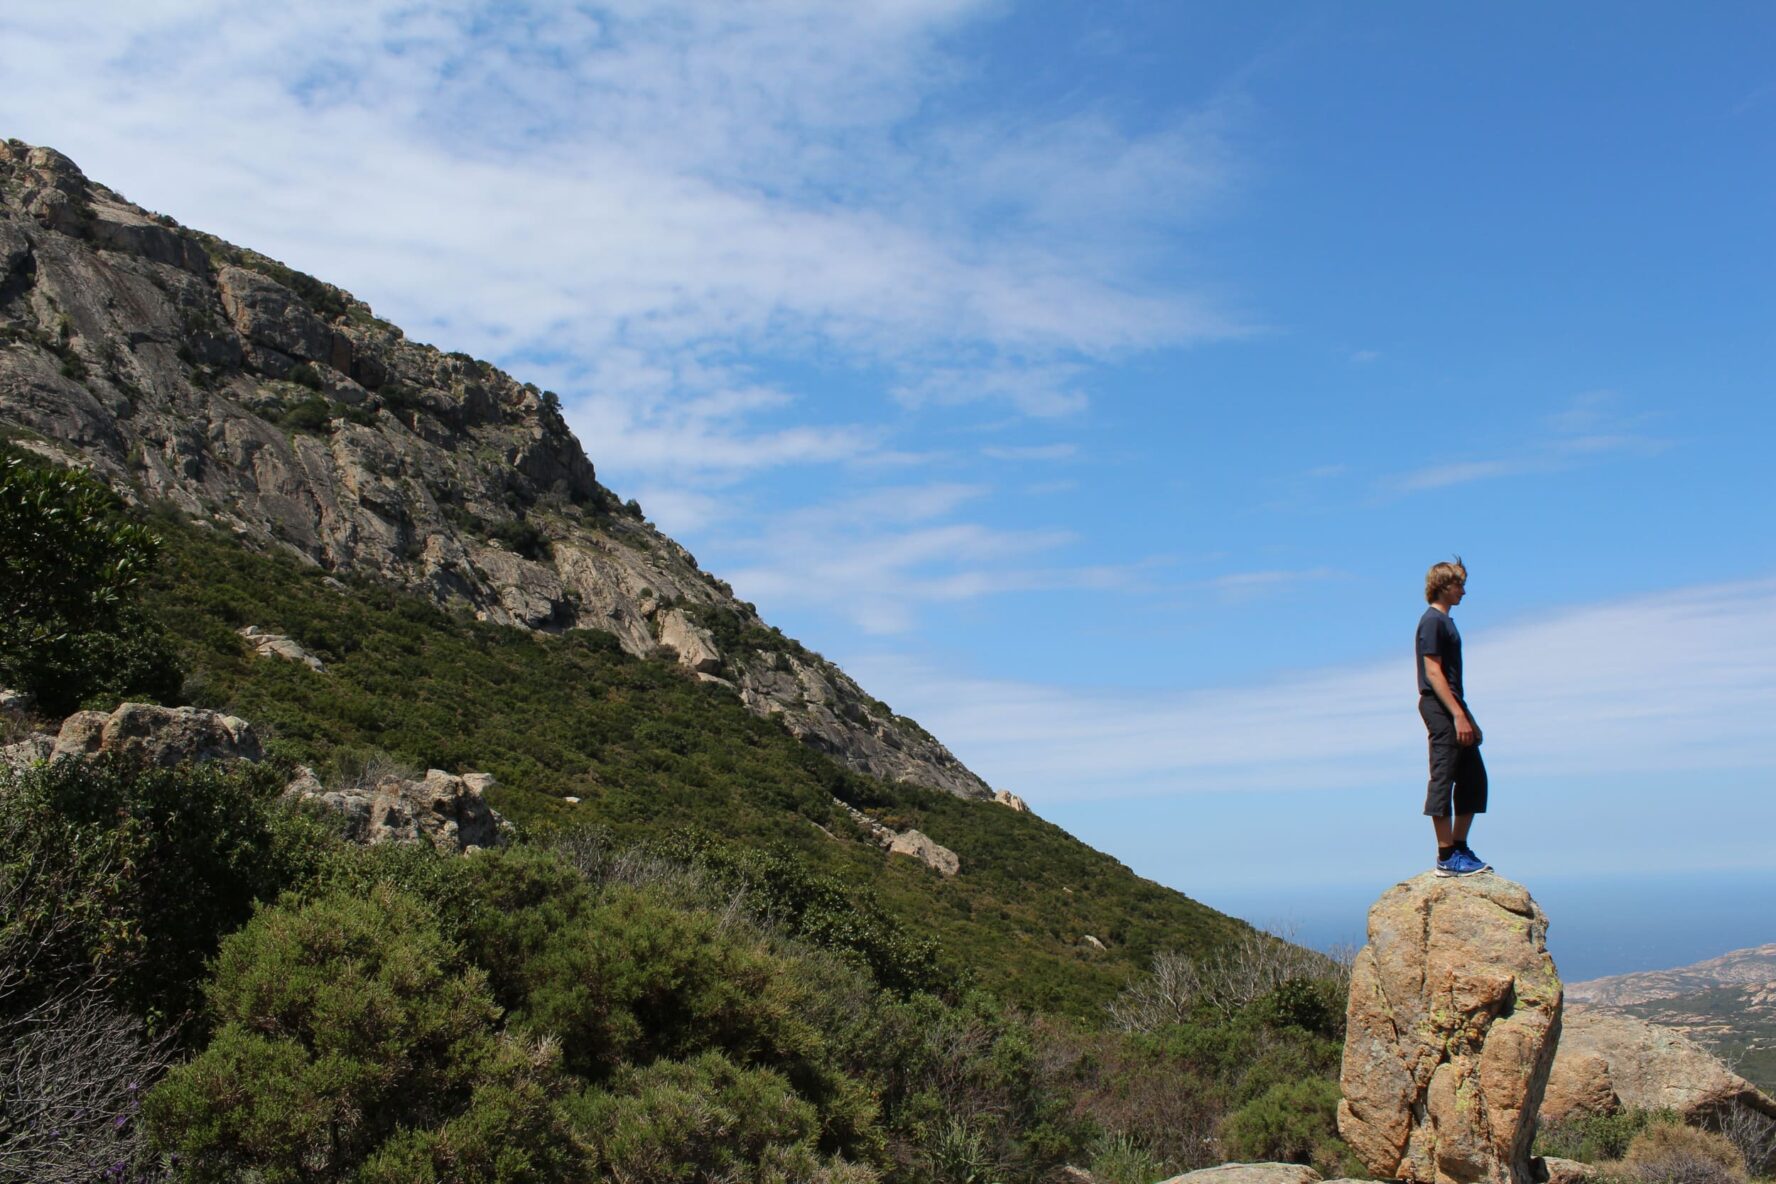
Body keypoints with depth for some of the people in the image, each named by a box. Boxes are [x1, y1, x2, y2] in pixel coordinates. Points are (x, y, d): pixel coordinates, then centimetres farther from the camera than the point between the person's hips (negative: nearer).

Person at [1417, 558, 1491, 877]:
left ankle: (1459, 847, 19)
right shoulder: (1432, 620, -10)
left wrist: (1467, 717, 22)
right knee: (1443, 778, -9)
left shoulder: (1445, 621, 20)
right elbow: (1433, 672, -18)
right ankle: (1446, 856, -7)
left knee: (1474, 779, 13)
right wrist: (1458, 715, -23)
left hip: (1452, 706, 11)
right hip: (1439, 707, -11)